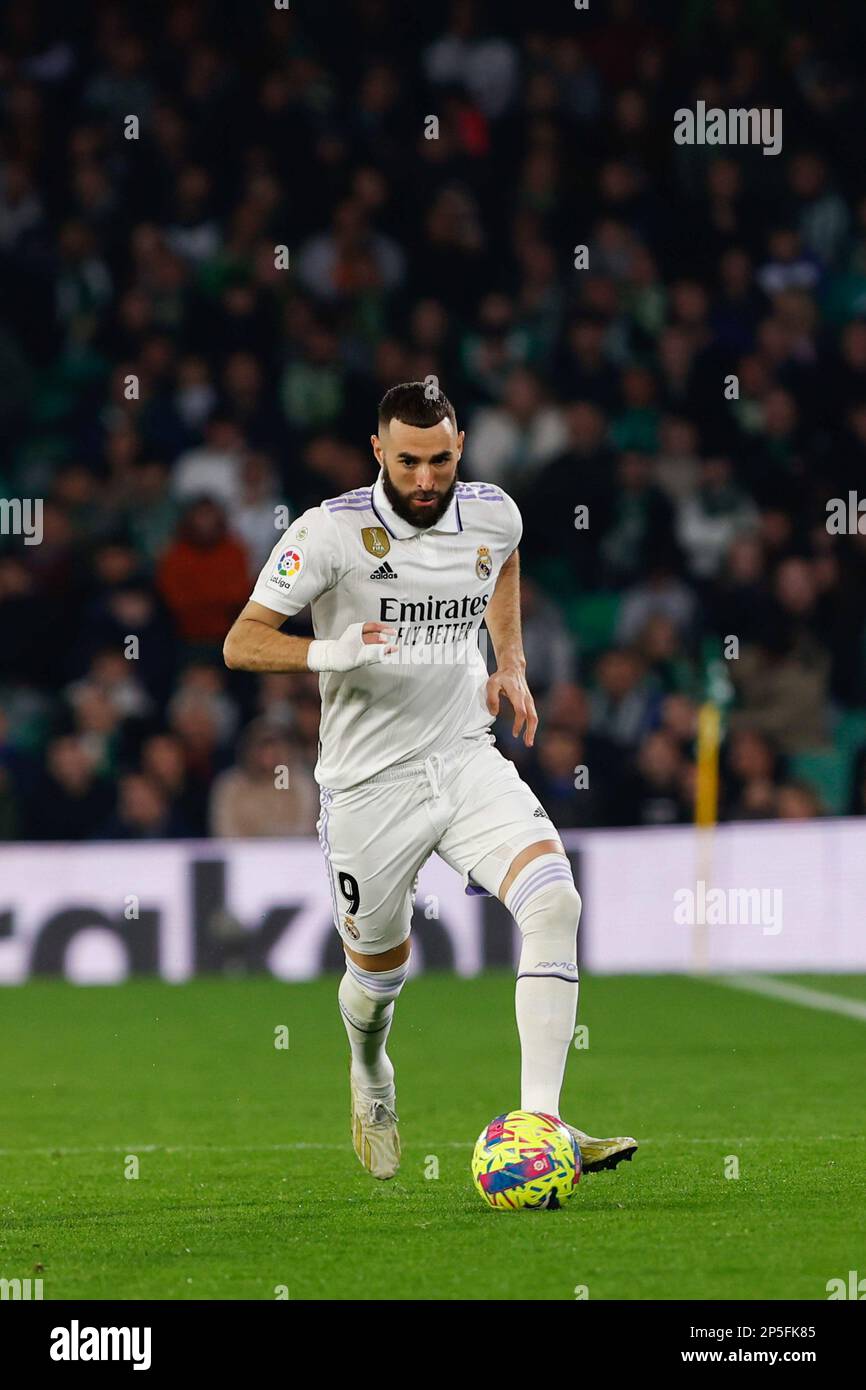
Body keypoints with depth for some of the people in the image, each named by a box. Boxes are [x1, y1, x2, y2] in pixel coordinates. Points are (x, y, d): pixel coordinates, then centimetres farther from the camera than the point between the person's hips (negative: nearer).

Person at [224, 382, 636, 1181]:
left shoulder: (493, 515, 0)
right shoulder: (331, 531, -13)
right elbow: (241, 643, -14)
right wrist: (329, 652, -32)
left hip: (466, 760, 3)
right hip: (369, 784, -3)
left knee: (555, 902, -22)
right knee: (382, 971, 11)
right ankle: (370, 1077, 49)